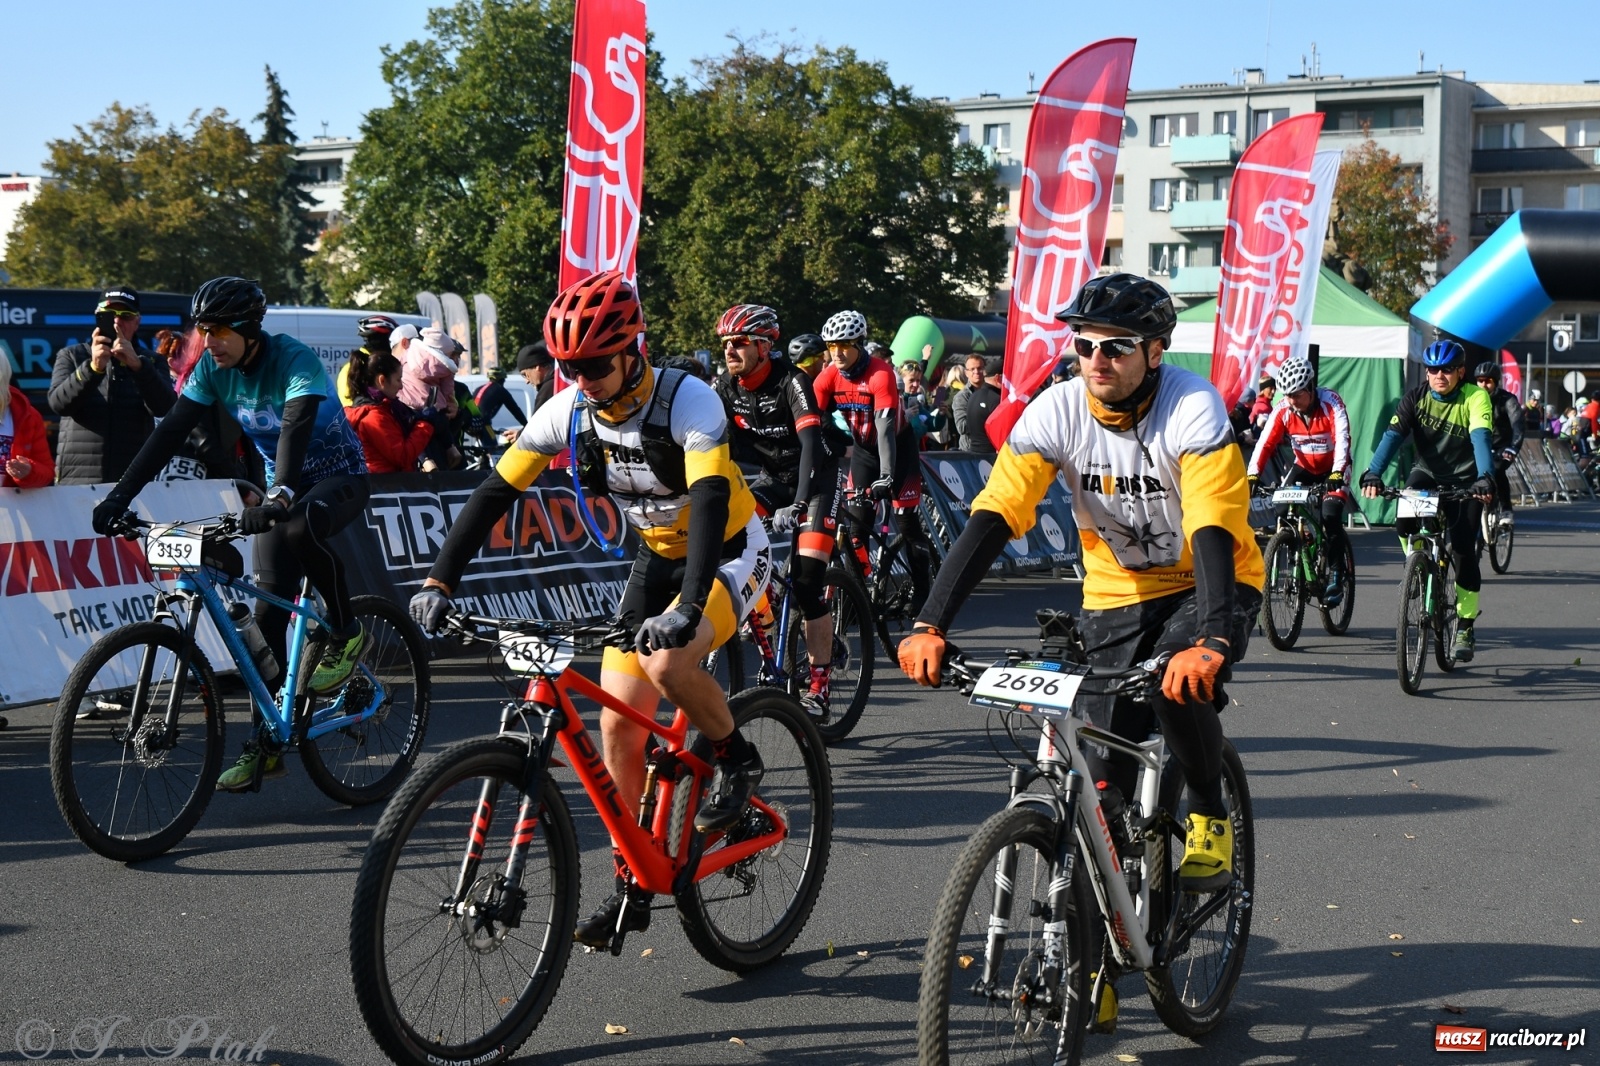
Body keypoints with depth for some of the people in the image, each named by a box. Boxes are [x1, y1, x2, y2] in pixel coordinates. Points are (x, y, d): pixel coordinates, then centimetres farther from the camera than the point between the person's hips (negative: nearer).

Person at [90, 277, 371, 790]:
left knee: (300, 527, -40)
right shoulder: (213, 368, -7)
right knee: (268, 609, -3)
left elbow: (295, 429, -39)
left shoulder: (295, 361, -25)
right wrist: (120, 494, -20)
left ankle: (346, 633, -16)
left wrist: (279, 499, -54)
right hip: (282, 483, 6)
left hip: (339, 477, -6)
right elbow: (171, 430, -10)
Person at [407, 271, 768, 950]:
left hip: (730, 554, -6)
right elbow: (495, 491, -10)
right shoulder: (569, 411, -11)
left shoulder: (687, 401, -27)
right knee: (618, 722, -3)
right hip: (657, 558, 6)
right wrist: (439, 582, -19)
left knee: (667, 662, -34)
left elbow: (710, 501, -38)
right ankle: (632, 887, 10)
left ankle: (736, 757, -3)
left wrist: (688, 606, -52)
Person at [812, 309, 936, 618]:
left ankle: (922, 590, 5)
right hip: (863, 448, 4)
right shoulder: (828, 377, -16)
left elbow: (885, 427, -36)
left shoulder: (880, 374, -29)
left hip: (897, 446, -4)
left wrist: (886, 476, -45)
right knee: (857, 520, -3)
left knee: (907, 520, -6)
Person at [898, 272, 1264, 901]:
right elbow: (993, 516, -25)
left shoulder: (1192, 408, -25)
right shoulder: (1057, 412, -17)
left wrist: (1211, 641, -52)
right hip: (1117, 594, 3)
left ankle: (1209, 815, -5)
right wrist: (930, 625, -36)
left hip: (1208, 585, -3)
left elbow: (1211, 531, -36)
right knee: (1108, 768, -5)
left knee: (1182, 681, -32)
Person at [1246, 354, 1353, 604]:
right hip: (1304, 466, 4)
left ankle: (1336, 576, -10)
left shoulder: (1331, 402, -25)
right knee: (1282, 510, -15)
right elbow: (1265, 443, -22)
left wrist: (1337, 474, -49)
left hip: (1334, 468, -4)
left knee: (1330, 517, -22)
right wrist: (1252, 476, -37)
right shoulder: (1283, 410, -16)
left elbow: (1342, 439, -35)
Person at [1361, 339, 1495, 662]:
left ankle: (1465, 627, 4)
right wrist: (1373, 473, -38)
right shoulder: (1416, 397, -10)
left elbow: (1481, 438, -32)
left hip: (1463, 481, -2)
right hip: (1426, 473, 2)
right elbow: (1393, 435, -21)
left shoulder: (1475, 397, -17)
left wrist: (1484, 477, -50)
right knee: (1404, 524, -27)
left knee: (1463, 550, -10)